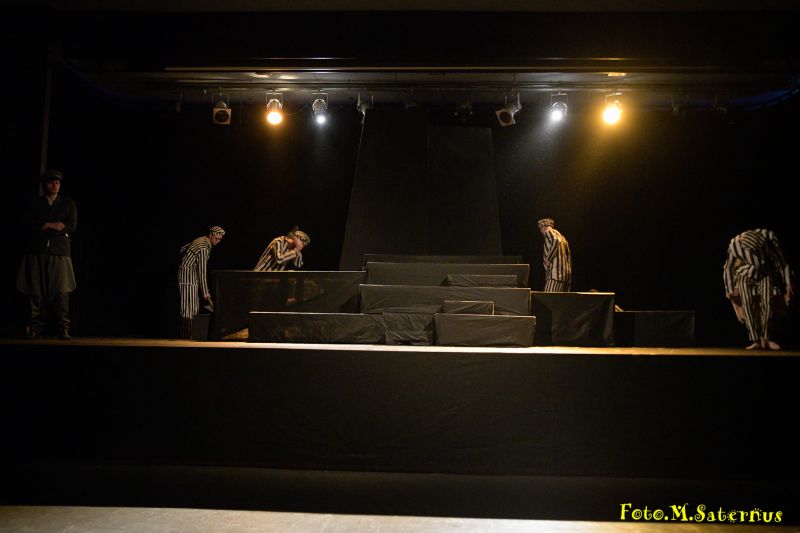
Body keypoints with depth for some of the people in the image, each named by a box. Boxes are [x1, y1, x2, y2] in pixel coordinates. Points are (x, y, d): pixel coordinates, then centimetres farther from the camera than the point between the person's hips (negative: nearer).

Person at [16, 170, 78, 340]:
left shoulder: (68, 203, 13)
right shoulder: (36, 203, 16)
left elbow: (72, 226, 1)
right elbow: (29, 226, 3)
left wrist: (43, 227, -3)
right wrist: (51, 225, -7)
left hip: (59, 251, -1)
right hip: (37, 252, 2)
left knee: (61, 291, -9)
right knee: (36, 291, -2)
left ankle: (63, 329, -7)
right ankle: (35, 329, 3)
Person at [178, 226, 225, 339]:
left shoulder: (201, 240, 9)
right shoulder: (204, 249, -20)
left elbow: (183, 249, 20)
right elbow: (202, 272, -20)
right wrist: (205, 292, -17)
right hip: (188, 274, -10)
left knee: (194, 305, 9)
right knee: (188, 305, -9)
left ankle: (190, 333, 12)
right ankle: (187, 335, -8)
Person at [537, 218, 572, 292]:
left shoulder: (548, 232, 2)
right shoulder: (561, 237, 26)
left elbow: (556, 241, -22)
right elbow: (568, 257, 23)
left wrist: (548, 259, -13)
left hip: (556, 274, -9)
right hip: (566, 274, 9)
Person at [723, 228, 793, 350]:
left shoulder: (769, 238, -27)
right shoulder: (735, 245, -27)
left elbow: (782, 261, -12)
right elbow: (728, 268, -9)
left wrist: (788, 285, -8)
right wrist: (730, 289, -3)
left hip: (765, 275, 1)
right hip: (746, 277, -1)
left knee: (767, 304, -15)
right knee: (748, 306, -14)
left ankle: (765, 339, -6)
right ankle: (756, 341, -12)